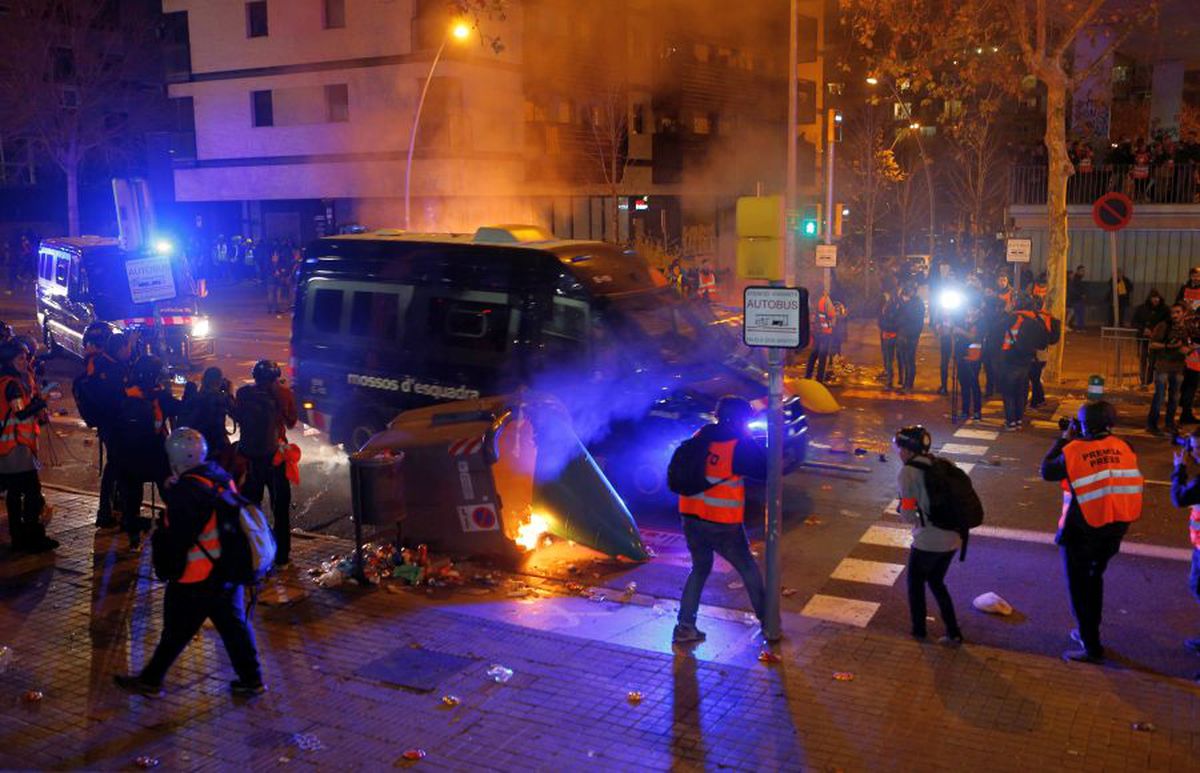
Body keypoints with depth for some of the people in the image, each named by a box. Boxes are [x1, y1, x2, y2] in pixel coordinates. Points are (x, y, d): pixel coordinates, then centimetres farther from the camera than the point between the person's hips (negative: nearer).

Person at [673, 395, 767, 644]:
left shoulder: (701, 436, 4)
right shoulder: (741, 444, -10)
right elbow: (765, 469, -3)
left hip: (691, 518, 4)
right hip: (722, 524, -4)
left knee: (700, 569, 20)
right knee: (748, 569, 16)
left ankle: (685, 626, 11)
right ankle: (767, 621, 28)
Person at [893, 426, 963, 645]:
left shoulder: (908, 472, -13)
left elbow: (908, 515, -14)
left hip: (927, 541, -6)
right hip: (952, 538, 6)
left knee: (916, 583, 19)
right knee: (936, 582, 25)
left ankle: (918, 630, 30)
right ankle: (953, 633, 25)